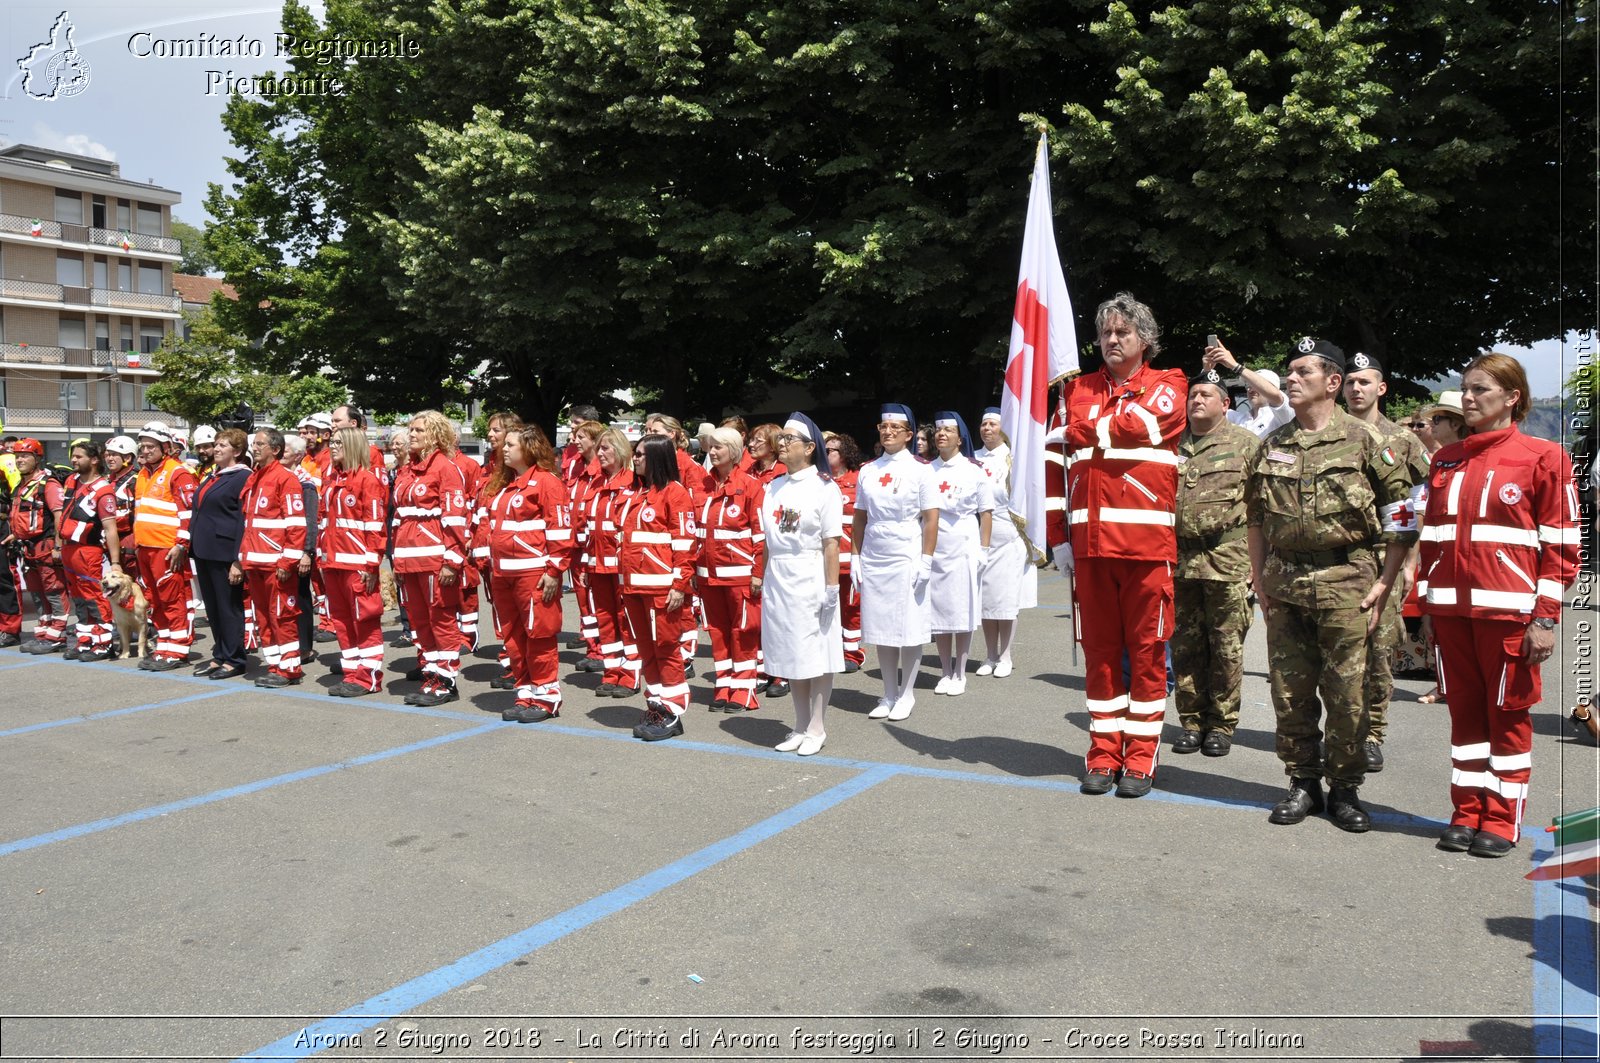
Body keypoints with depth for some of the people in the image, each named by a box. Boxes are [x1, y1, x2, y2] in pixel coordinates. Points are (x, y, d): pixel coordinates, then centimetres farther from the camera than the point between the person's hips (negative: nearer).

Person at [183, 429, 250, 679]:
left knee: (229, 606, -1)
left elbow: (245, 519, -13)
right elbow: (197, 512, 22)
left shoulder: (243, 477, -9)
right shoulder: (211, 476, 17)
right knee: (212, 606, 13)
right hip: (203, 550, 8)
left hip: (225, 552, -8)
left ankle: (234, 660, 7)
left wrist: (240, 557, -18)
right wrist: (188, 542, 16)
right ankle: (219, 656, 22)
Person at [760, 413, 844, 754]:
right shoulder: (774, 487, 11)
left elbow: (831, 544, -12)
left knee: (816, 656, 2)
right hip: (778, 581, 6)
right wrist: (764, 579, 10)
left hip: (810, 581, -6)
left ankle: (817, 728, 14)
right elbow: (768, 541, 14)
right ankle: (801, 726, 22)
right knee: (790, 656, 11)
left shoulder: (823, 488, -8)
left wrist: (831, 587, -14)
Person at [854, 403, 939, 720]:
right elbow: (859, 518, 13)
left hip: (907, 560, -4)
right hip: (873, 560, 4)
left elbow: (931, 518, -6)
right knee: (881, 629, 8)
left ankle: (907, 695, 15)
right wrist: (857, 557, 7)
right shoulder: (867, 471, 9)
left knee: (910, 629, 2)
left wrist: (926, 560, -11)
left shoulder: (920, 470, -3)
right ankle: (889, 696, 19)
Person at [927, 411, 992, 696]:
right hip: (933, 547, 3)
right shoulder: (926, 470, 9)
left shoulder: (974, 470, 1)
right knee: (937, 609, 5)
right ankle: (945, 672, 16)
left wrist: (983, 549, -5)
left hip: (963, 547, -3)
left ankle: (960, 674, 11)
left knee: (962, 610, 1)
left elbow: (986, 512, 1)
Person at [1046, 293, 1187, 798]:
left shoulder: (1166, 386, 5)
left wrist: (1078, 432, 0)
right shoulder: (1077, 390, 13)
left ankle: (1141, 757, 11)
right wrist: (1058, 536, 4)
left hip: (1147, 543, -3)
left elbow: (1135, 425, -14)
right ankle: (1104, 752, 16)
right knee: (1099, 649, 7)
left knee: (1146, 650, 2)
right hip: (1090, 543, 3)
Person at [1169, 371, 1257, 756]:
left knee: (1226, 647, 2)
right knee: (1185, 645, 7)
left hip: (1228, 560, -4)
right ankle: (1192, 721, 18)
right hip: (1179, 558, 4)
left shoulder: (1245, 443, 3)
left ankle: (1222, 725, 12)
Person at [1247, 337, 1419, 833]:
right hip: (1284, 586, 4)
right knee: (1290, 690, 7)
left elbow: (1402, 516, -1)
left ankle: (1345, 789, 15)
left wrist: (1384, 583, -6)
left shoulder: (1363, 440, -1)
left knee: (1345, 691, 1)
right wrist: (1259, 580, 10)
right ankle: (1303, 782, 21)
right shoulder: (1272, 446, 11)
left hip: (1345, 584, -4)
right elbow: (1256, 517, 17)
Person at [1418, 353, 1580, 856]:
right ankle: (1466, 812, 19)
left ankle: (1502, 820, 14)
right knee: (1464, 710, 10)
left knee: (1508, 712, 4)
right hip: (1451, 607, 4)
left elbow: (1562, 545, -4)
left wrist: (1546, 618, -9)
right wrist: (1427, 604, 11)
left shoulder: (1543, 457, -2)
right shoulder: (1445, 460, 12)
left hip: (1508, 608, -4)